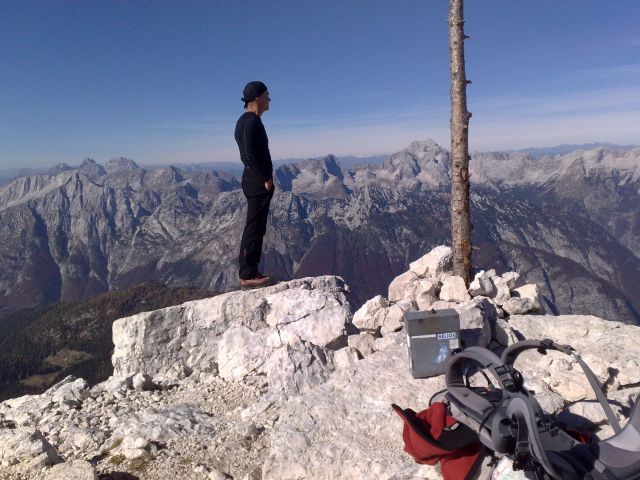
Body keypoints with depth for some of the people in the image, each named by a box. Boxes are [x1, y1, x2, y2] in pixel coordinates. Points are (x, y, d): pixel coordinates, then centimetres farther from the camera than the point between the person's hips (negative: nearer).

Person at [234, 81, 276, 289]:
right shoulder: (251, 121, -13)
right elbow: (250, 154, -22)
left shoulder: (246, 121, 18)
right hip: (258, 181, -11)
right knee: (254, 228, -7)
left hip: (254, 179, 11)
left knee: (255, 228, 13)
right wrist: (266, 178, -17)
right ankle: (247, 276, -3)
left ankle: (248, 272, 19)